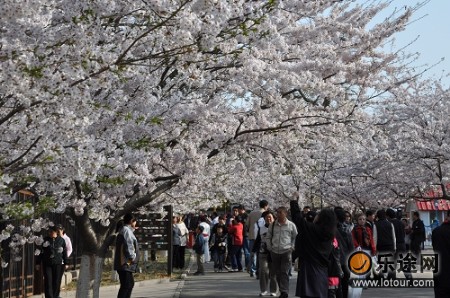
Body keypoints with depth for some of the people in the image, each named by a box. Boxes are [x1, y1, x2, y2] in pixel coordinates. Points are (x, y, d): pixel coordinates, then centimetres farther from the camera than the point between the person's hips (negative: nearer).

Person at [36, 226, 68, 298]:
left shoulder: (61, 240, 3)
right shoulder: (45, 240, 2)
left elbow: (64, 252, 10)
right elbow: (40, 252, 4)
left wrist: (65, 263, 11)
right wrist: (38, 263, 3)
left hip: (58, 264, 0)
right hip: (47, 264, 0)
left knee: (56, 282, 5)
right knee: (48, 281, -6)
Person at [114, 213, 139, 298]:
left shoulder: (125, 230, 19)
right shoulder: (126, 230, -13)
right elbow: (127, 246, -21)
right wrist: (132, 257, -13)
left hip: (126, 264, 11)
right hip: (125, 264, -11)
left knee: (130, 283, 20)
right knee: (125, 286, -12)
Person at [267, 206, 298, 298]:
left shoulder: (291, 225, 0)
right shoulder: (273, 225, 7)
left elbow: (295, 237, 10)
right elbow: (268, 237, 16)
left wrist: (292, 247, 1)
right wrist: (269, 247, 7)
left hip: (286, 251, -3)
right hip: (275, 252, 3)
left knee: (284, 272, -10)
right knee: (277, 273, 7)